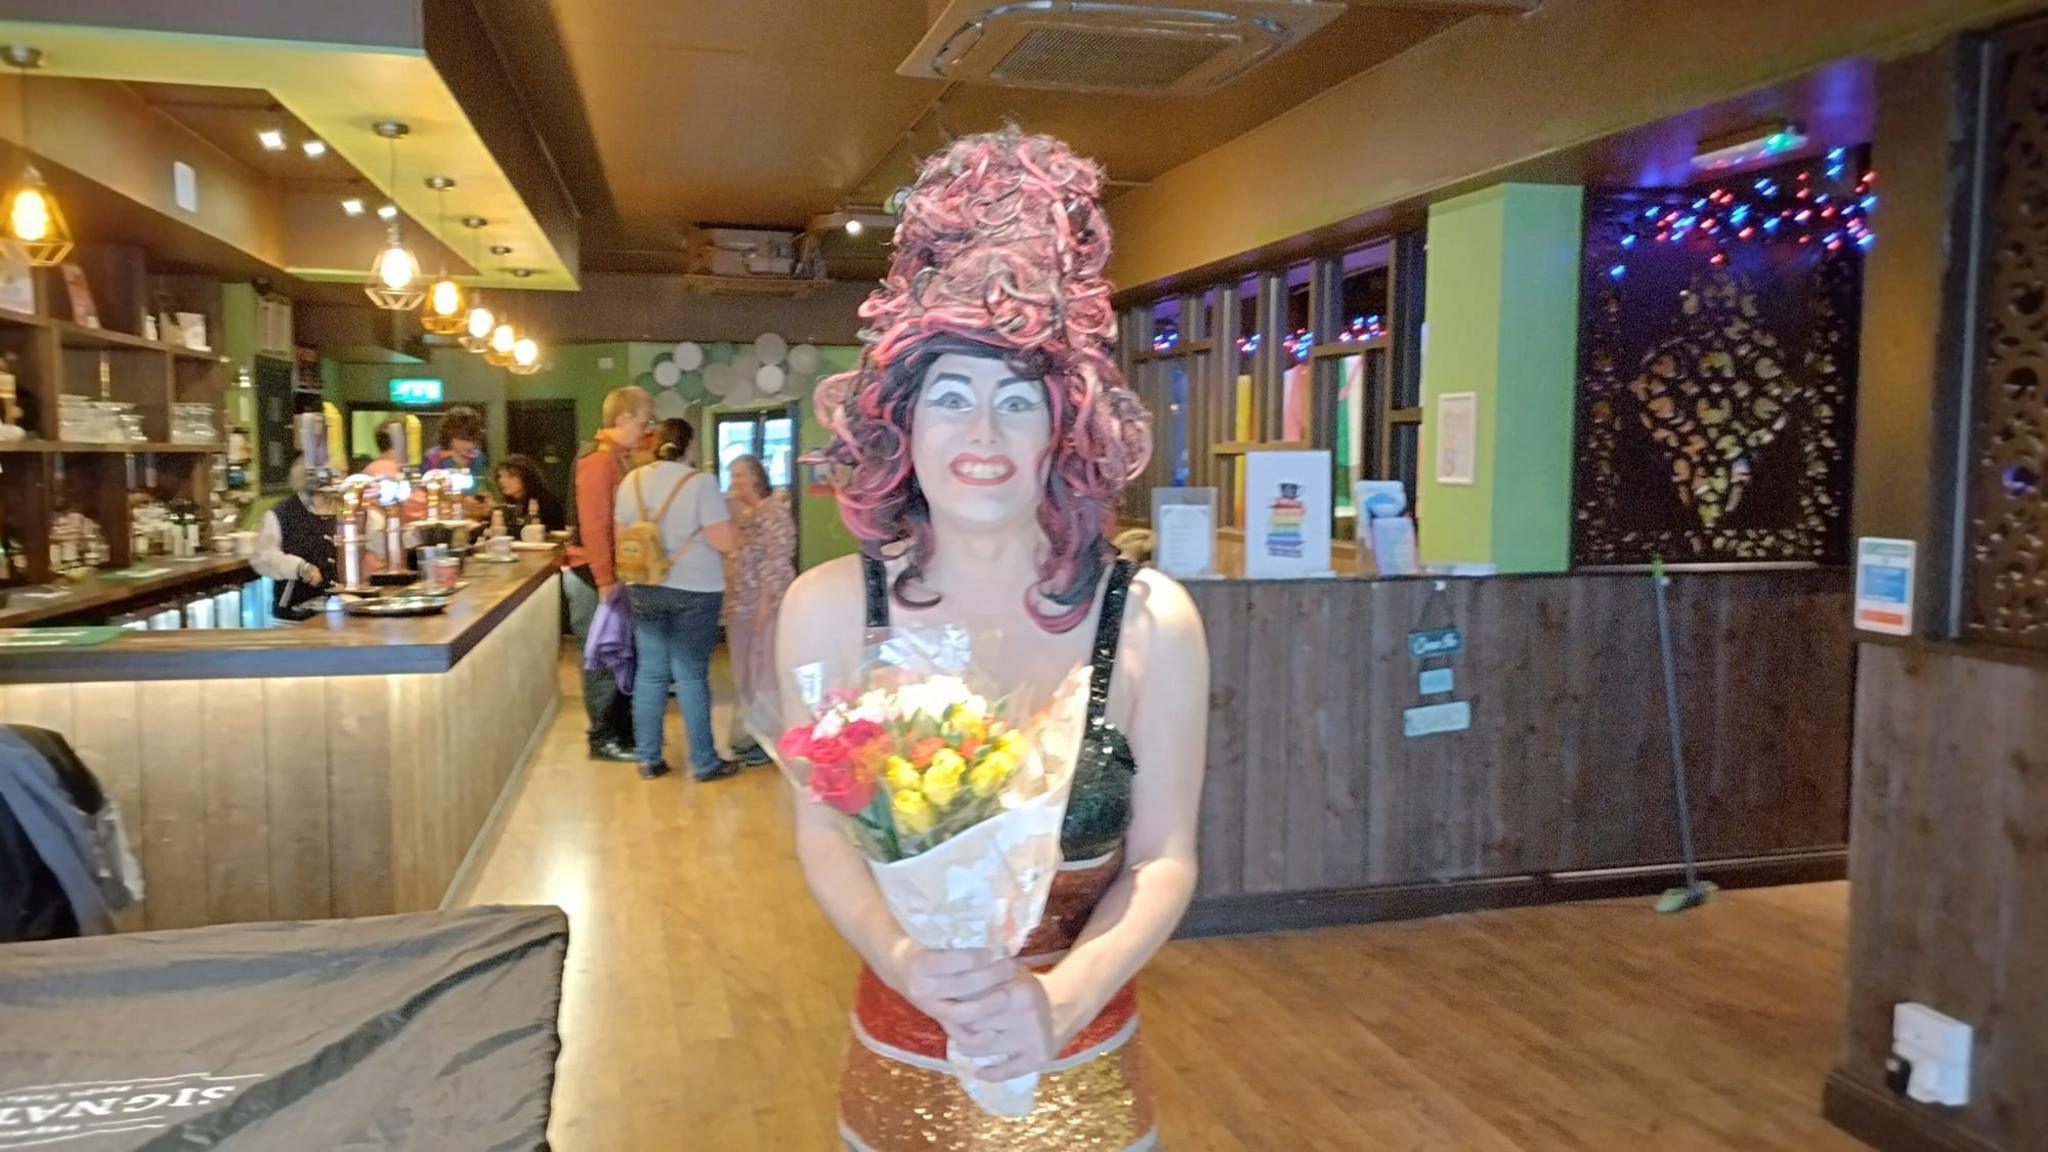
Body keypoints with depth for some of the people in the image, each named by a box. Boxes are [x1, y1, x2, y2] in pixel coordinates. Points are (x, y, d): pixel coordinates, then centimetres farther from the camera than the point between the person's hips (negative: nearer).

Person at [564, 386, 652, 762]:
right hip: (593, 575, -9)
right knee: (602, 658, -2)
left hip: (611, 572, 9)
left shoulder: (617, 458, 13)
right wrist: (605, 581, -22)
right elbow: (593, 525, -22)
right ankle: (603, 738, 6)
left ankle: (624, 731, 22)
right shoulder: (599, 460, -17)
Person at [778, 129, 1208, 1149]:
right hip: (898, 1065, 1)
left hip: (1083, 1065, 0)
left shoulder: (1151, 622, -15)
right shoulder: (828, 609, -12)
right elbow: (824, 836, -6)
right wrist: (905, 960, -25)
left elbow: (1163, 858, -10)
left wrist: (1063, 999, -26)